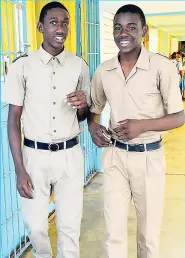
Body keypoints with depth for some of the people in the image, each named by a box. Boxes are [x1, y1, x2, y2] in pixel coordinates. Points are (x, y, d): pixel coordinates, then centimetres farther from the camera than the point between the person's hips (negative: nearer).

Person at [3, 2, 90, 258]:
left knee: (70, 226, 8)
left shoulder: (79, 65, 2)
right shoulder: (22, 66, -5)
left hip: (70, 155, 1)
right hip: (35, 155, -1)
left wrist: (83, 105, -14)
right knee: (35, 225, 11)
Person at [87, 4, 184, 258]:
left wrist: (142, 125, -22)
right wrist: (93, 127, -6)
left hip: (148, 156, -2)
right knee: (114, 230, 7)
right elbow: (94, 109, 16)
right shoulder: (103, 71, 1)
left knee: (149, 231, 14)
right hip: (114, 155, 3)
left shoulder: (162, 66, -11)